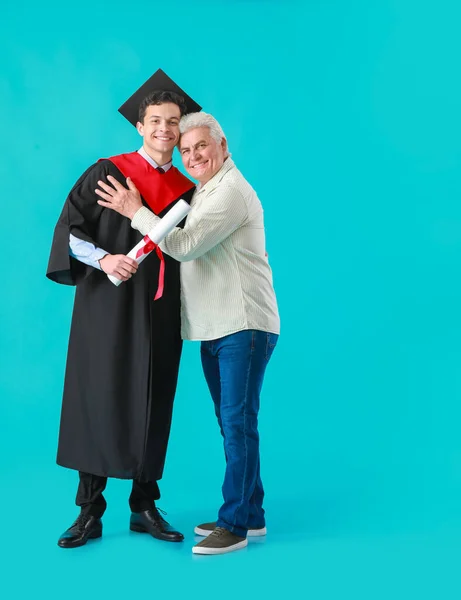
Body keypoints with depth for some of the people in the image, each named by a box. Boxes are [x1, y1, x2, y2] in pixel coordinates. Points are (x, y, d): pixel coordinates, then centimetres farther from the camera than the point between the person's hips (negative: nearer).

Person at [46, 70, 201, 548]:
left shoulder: (187, 191, 10)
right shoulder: (107, 173, 1)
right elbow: (70, 228, -5)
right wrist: (104, 259, -22)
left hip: (159, 314, 3)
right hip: (108, 307, -3)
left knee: (153, 406, 5)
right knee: (99, 400, -2)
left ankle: (144, 508, 17)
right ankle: (90, 512, 8)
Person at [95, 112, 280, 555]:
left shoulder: (231, 191, -12)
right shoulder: (202, 192, 20)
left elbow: (185, 246, -19)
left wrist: (135, 211, -13)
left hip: (244, 325, -10)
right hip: (214, 328, 10)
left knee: (238, 422, -7)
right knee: (233, 423, 13)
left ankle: (234, 524, -1)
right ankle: (251, 514, 22)